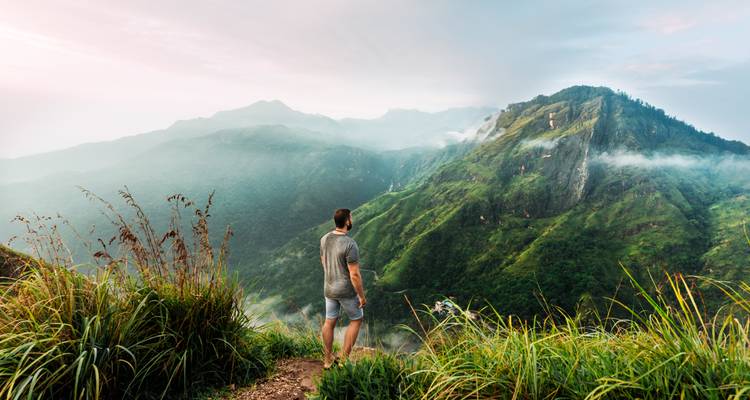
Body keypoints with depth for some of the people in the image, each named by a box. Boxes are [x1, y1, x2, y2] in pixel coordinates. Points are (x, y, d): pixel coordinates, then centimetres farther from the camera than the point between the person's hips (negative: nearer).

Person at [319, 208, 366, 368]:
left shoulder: (324, 239, -4)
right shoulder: (350, 244, -28)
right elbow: (355, 275, -25)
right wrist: (362, 296, -13)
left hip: (329, 288, 6)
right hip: (346, 291, -6)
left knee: (330, 322, 19)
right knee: (356, 319, 16)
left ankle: (328, 359, 33)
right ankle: (344, 359, 17)